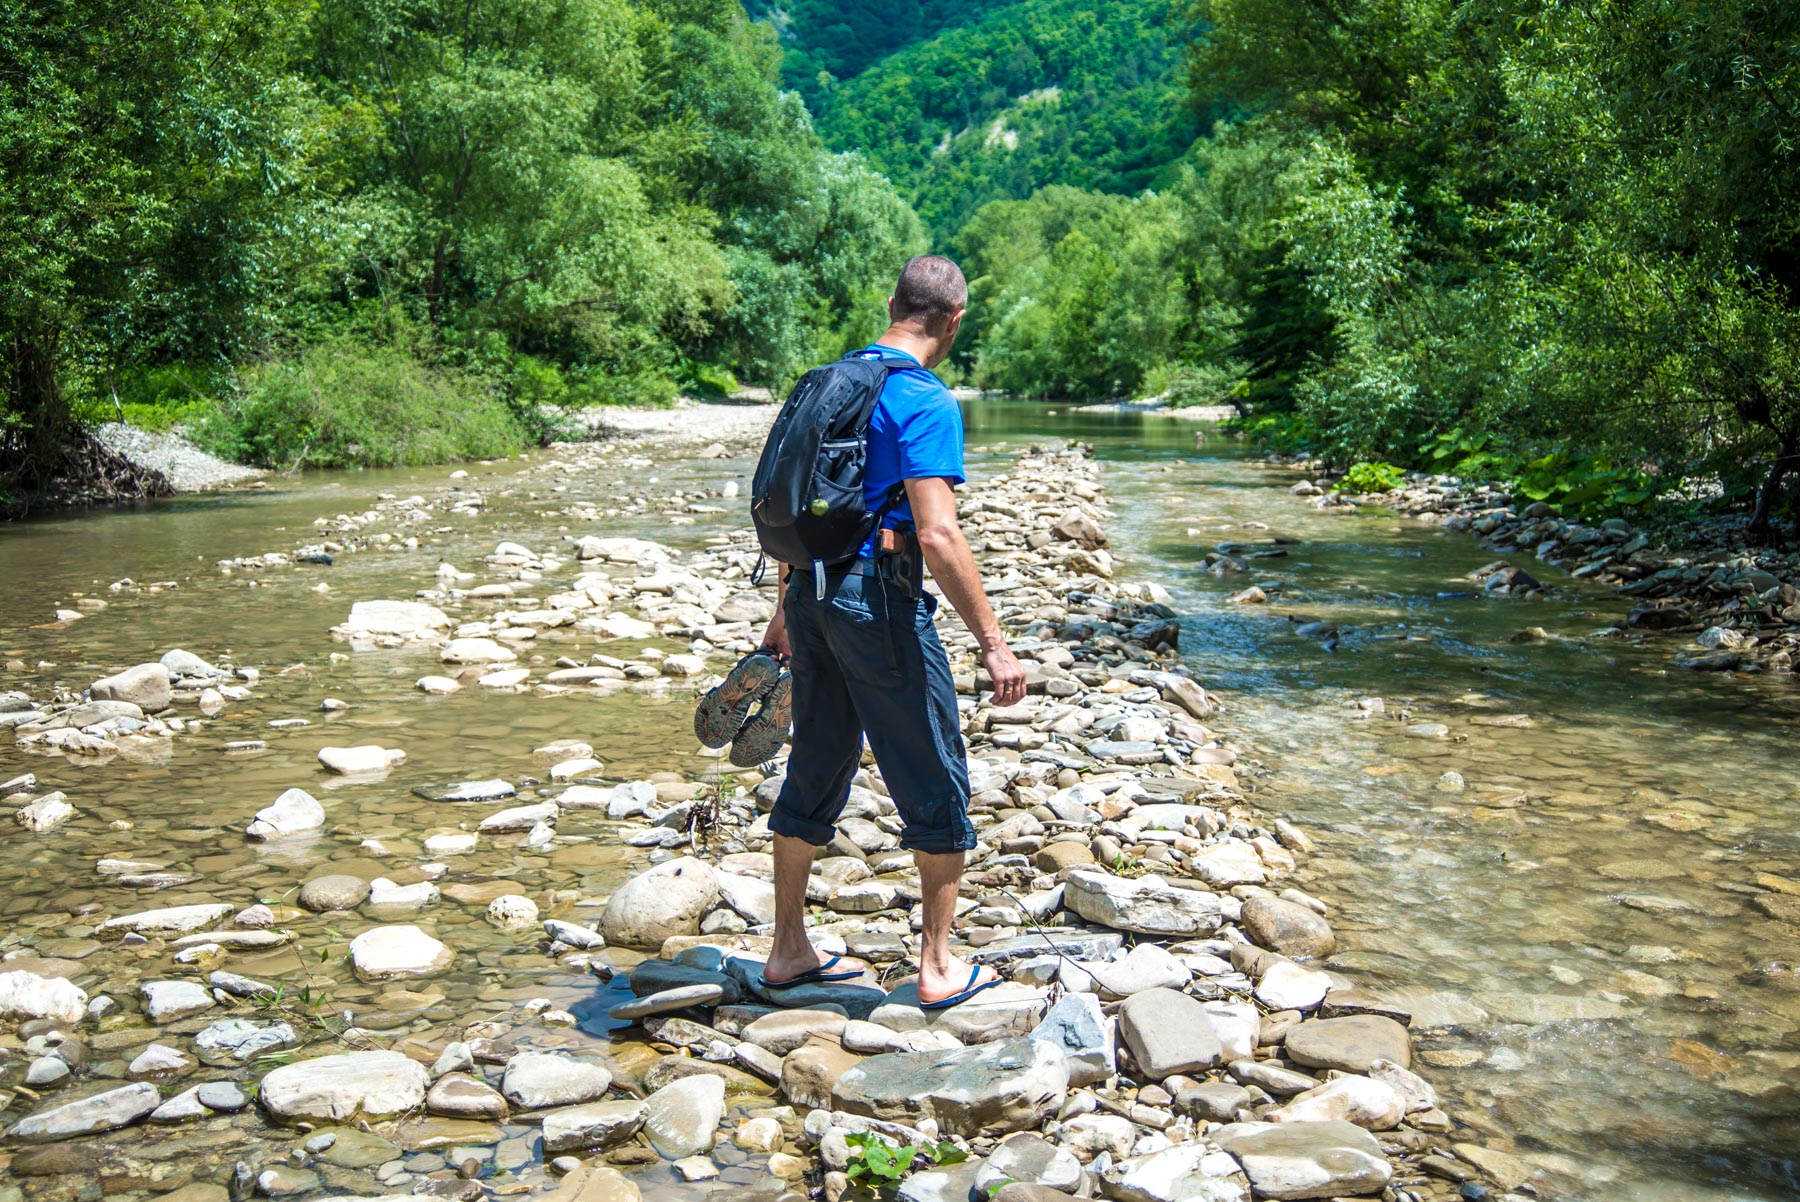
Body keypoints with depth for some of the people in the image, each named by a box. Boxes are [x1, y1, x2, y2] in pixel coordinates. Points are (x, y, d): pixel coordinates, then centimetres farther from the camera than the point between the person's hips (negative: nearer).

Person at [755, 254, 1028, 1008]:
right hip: (876, 596, -8)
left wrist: (787, 609, 24)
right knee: (936, 784, 6)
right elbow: (937, 535, -22)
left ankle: (789, 951, 26)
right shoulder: (925, 401, -14)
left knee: (814, 773, 17)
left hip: (812, 593, 8)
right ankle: (938, 968, 15)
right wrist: (993, 643, -19)